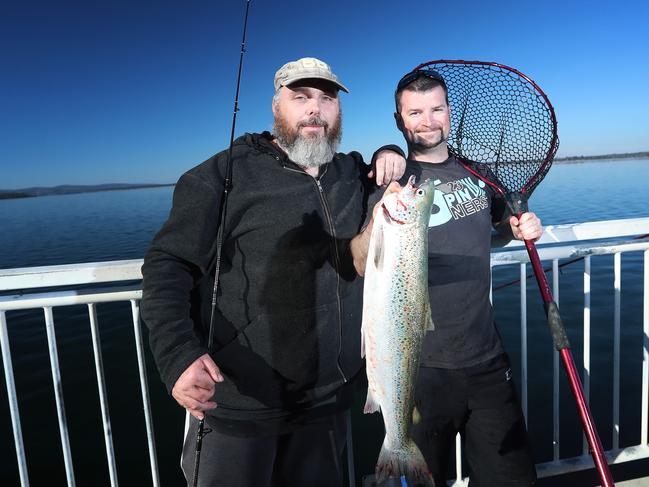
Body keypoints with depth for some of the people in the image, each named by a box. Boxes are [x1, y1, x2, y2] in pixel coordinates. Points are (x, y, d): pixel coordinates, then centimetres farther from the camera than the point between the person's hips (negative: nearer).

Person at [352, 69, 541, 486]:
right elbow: (359, 267, -24)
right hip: (421, 369, -4)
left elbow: (498, 223, 25)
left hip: (488, 361, 5)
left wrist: (520, 229, 2)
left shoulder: (474, 172, 6)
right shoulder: (392, 182, -10)